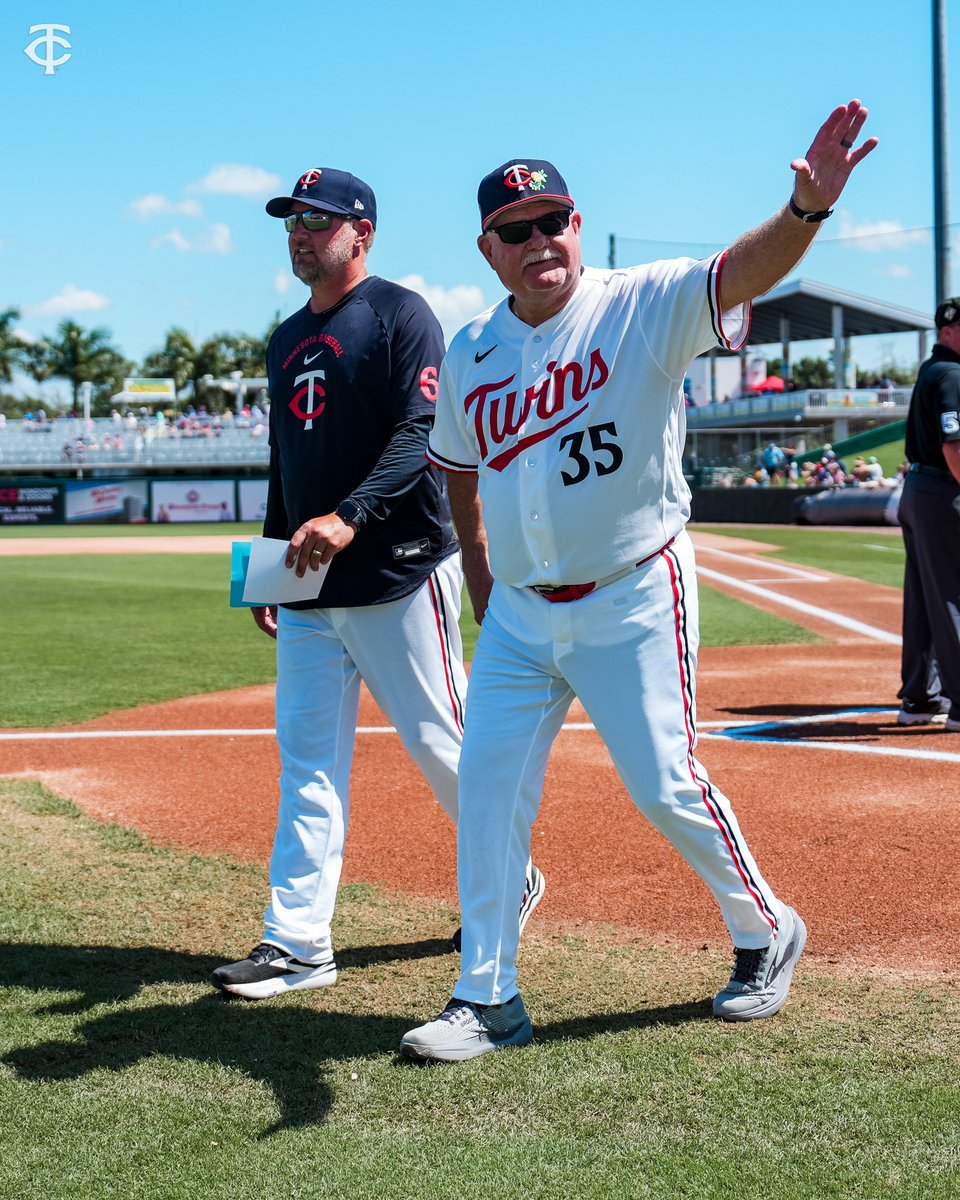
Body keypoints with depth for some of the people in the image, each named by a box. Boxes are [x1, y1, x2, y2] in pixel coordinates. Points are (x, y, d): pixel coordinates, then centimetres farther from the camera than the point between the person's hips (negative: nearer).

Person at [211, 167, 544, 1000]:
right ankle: (296, 943, 5)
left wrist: (348, 516, -29)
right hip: (310, 589, 7)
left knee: (441, 742, 1)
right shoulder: (287, 341, 18)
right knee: (308, 761, 3)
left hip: (399, 575, -7)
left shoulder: (399, 314, -6)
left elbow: (422, 433, -17)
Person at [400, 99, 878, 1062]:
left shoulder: (644, 308, -11)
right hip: (517, 614, 5)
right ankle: (488, 999, 14)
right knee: (487, 789, 3)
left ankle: (766, 934, 26)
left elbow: (745, 269, -30)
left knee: (665, 788, 0)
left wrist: (807, 207, -49)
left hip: (632, 602, -5)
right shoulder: (470, 353, 4)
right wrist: (480, 582, 13)